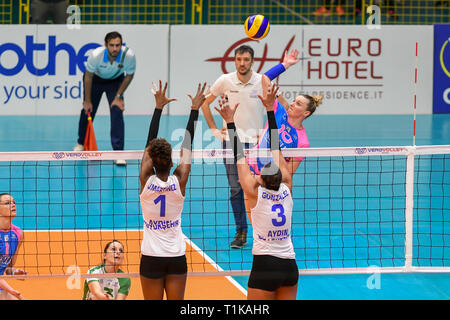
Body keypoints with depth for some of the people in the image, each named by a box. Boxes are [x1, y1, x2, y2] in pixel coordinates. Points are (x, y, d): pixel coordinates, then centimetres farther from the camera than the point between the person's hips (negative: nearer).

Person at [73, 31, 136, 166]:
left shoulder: (129, 55, -34)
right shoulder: (96, 55, -36)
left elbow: (129, 76, -13)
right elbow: (88, 76, -18)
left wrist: (118, 96, -12)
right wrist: (87, 100, -11)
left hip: (116, 81, 0)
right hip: (96, 79, 0)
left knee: (117, 112, -17)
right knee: (88, 110, 10)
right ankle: (81, 143, 38)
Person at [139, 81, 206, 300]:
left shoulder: (146, 181, -10)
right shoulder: (179, 181, -8)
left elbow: (149, 144, -1)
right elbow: (187, 146, 0)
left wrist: (159, 107, 4)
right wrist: (195, 109, 7)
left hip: (151, 258, -1)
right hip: (176, 257, 1)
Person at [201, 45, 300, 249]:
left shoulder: (262, 81, -4)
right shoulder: (225, 81, -1)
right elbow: (205, 103, 10)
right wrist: (214, 130, 5)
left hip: (254, 142, -1)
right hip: (230, 141, 1)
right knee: (235, 189, 1)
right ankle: (241, 232, 8)